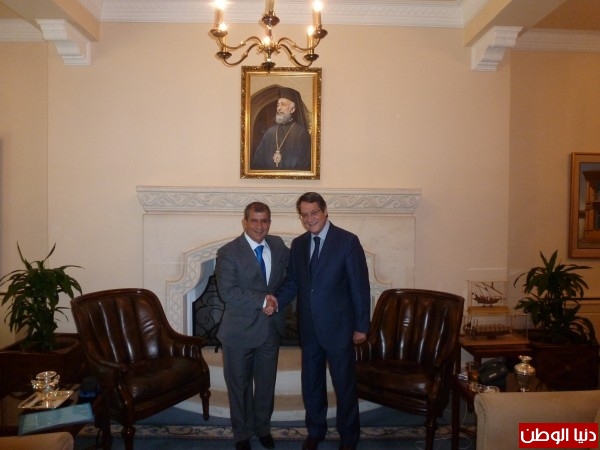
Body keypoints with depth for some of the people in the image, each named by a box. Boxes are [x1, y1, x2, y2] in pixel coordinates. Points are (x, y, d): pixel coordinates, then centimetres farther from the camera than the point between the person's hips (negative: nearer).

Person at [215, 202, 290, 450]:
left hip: (270, 328, 4)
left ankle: (263, 427, 40)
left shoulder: (278, 246, 2)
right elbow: (227, 292, -21)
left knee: (267, 383, 18)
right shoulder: (228, 252, -13)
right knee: (240, 385, 13)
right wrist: (263, 301, -22)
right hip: (240, 330, -4)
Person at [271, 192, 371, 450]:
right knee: (311, 384, 17)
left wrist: (361, 326, -9)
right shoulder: (298, 244, 5)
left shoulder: (348, 241, -10)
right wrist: (276, 302, -13)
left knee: (344, 385, 10)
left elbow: (360, 286, -9)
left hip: (338, 326, -4)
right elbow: (292, 282, 7)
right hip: (309, 328, 5)